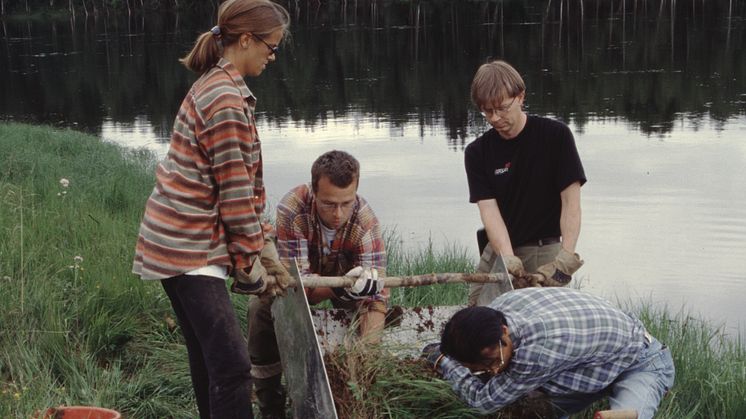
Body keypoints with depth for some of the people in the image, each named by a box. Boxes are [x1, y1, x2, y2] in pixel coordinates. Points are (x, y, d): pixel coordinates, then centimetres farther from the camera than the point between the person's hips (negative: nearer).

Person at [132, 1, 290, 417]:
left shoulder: (215, 86, 15)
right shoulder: (227, 101, -17)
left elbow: (243, 186, 17)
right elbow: (235, 194, -16)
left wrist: (263, 247, 15)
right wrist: (251, 266, -7)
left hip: (182, 242, 10)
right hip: (189, 249, -10)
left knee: (209, 355, 15)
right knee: (232, 363, -13)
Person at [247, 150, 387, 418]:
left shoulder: (365, 221, -33)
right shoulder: (292, 209, -37)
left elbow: (376, 295, -36)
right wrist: (338, 287, -56)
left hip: (344, 275, 2)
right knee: (260, 308, -26)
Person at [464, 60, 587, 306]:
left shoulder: (555, 136, -7)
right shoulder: (478, 153, 0)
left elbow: (571, 201, -10)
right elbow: (489, 210, -10)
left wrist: (566, 256, -24)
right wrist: (507, 257, -27)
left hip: (545, 252, -3)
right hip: (499, 251, 3)